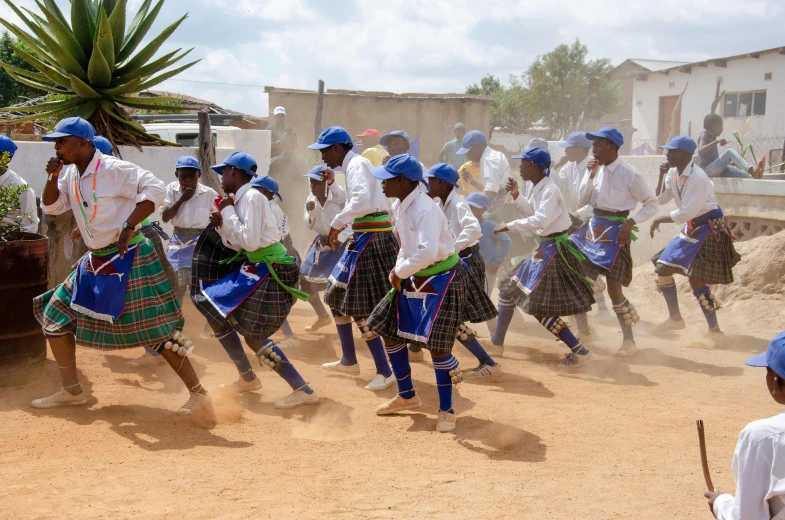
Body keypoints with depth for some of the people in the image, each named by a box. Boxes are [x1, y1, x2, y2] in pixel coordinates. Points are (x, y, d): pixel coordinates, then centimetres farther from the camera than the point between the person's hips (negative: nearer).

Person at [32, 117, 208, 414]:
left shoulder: (114, 169, -17)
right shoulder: (70, 175, 7)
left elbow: (155, 190, -24)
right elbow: (51, 208, 12)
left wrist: (129, 227, -28)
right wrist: (53, 177, -4)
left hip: (130, 260, -9)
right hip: (95, 262, 9)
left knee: (155, 330, -7)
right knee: (54, 317, 10)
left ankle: (197, 391, 4)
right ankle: (72, 392, 19)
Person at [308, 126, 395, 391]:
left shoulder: (357, 164, -12)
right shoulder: (353, 165, 18)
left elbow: (361, 201, -28)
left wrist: (337, 224, -20)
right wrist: (333, 184, 20)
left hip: (371, 239, -11)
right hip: (365, 237, 11)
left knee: (360, 307, -8)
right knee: (337, 296, 18)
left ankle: (384, 372, -2)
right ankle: (349, 361, 28)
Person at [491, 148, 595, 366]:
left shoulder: (549, 190, -20)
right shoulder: (537, 188, 8)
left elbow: (540, 220, -32)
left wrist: (510, 225, -26)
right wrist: (517, 196, 11)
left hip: (554, 249, -10)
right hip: (544, 247, 10)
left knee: (540, 307, -11)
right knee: (508, 286, 18)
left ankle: (579, 351, -6)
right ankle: (497, 340, 31)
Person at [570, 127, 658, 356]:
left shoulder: (629, 174, -13)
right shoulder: (596, 169, 4)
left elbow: (652, 204, -7)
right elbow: (582, 201, 2)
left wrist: (631, 222, -18)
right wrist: (590, 175, -9)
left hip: (615, 231, -6)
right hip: (594, 228, 6)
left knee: (614, 287, -6)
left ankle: (629, 340, 8)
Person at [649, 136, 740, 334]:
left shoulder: (697, 178, -24)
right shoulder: (673, 173, 2)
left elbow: (686, 213, -27)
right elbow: (660, 199, 8)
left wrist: (660, 220, -16)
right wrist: (661, 176, -5)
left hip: (709, 229, -9)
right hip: (690, 228, 9)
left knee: (696, 279, -17)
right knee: (662, 268, 11)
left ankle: (714, 328, -6)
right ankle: (675, 318, 25)